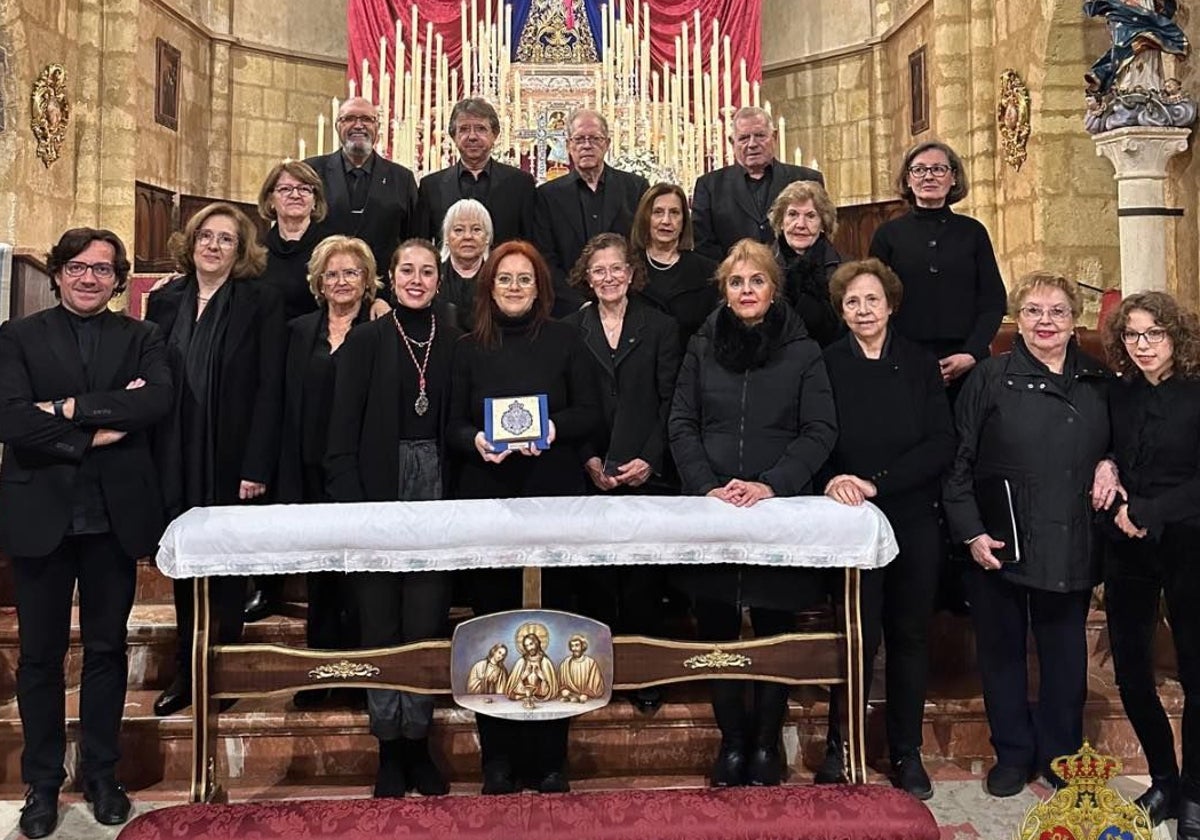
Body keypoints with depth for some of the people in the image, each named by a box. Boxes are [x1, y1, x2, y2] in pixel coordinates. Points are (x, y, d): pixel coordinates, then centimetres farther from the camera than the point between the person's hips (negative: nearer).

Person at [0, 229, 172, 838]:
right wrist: (98, 433, -14)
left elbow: (157, 400, -12)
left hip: (115, 514, 1)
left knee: (107, 649, 11)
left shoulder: (141, 338, 7)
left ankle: (101, 774, 25)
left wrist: (73, 407, -16)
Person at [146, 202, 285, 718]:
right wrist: (149, 459, -3)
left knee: (228, 568, 7)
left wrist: (256, 467, -14)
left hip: (233, 462, -4)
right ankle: (185, 671, 25)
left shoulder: (261, 301, -4)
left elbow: (269, 389, -9)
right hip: (175, 460, 4)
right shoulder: (165, 301, 9)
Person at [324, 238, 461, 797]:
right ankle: (389, 746, 18)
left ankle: (418, 741, 17)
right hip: (379, 491, -1)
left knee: (427, 624, 3)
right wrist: (352, 507, -10)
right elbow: (342, 437, -2)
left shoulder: (454, 342, 6)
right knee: (380, 626, 5)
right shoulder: (365, 341, 2)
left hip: (436, 492, 1)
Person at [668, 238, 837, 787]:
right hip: (711, 511, 2)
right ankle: (731, 741, 20)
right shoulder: (703, 347, 9)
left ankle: (766, 743, 19)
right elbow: (682, 424, 5)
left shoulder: (802, 351, 3)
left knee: (775, 629, 4)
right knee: (716, 628, 5)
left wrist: (772, 484, -14)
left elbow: (820, 430, -2)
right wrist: (707, 486, -9)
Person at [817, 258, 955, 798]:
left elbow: (942, 445, -3)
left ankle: (907, 752, 23)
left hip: (914, 520, 2)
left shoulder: (920, 365, 5)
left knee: (909, 634, 9)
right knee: (859, 634, -2)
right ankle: (840, 746, 15)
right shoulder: (826, 365, 1)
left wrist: (877, 483, -15)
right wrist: (832, 481, -23)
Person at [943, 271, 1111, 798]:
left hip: (1071, 550, 3)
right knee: (1002, 650, 8)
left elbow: (1111, 448, 20)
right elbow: (957, 459, -5)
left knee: (1066, 654, 11)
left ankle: (1060, 755, 29)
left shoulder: (1098, 384, 8)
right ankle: (1013, 754, 25)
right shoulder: (991, 378, -3)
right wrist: (970, 531, -11)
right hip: (999, 545, -3)